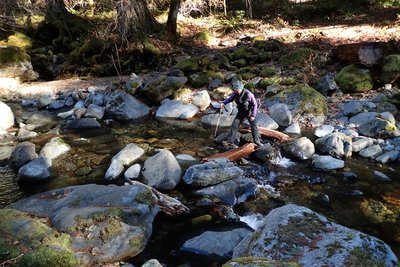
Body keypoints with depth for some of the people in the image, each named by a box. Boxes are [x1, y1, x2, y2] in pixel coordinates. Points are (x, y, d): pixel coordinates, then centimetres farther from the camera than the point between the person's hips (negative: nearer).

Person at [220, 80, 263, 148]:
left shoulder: (248, 94, -32)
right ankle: (230, 141, -1)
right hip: (241, 112, 4)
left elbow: (255, 104, -22)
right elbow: (230, 98, 2)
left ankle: (257, 141, 17)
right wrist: (223, 102, -17)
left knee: (253, 126, -1)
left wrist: (253, 115, -23)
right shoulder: (235, 93, -17)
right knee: (234, 125, -5)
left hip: (249, 112, -4)